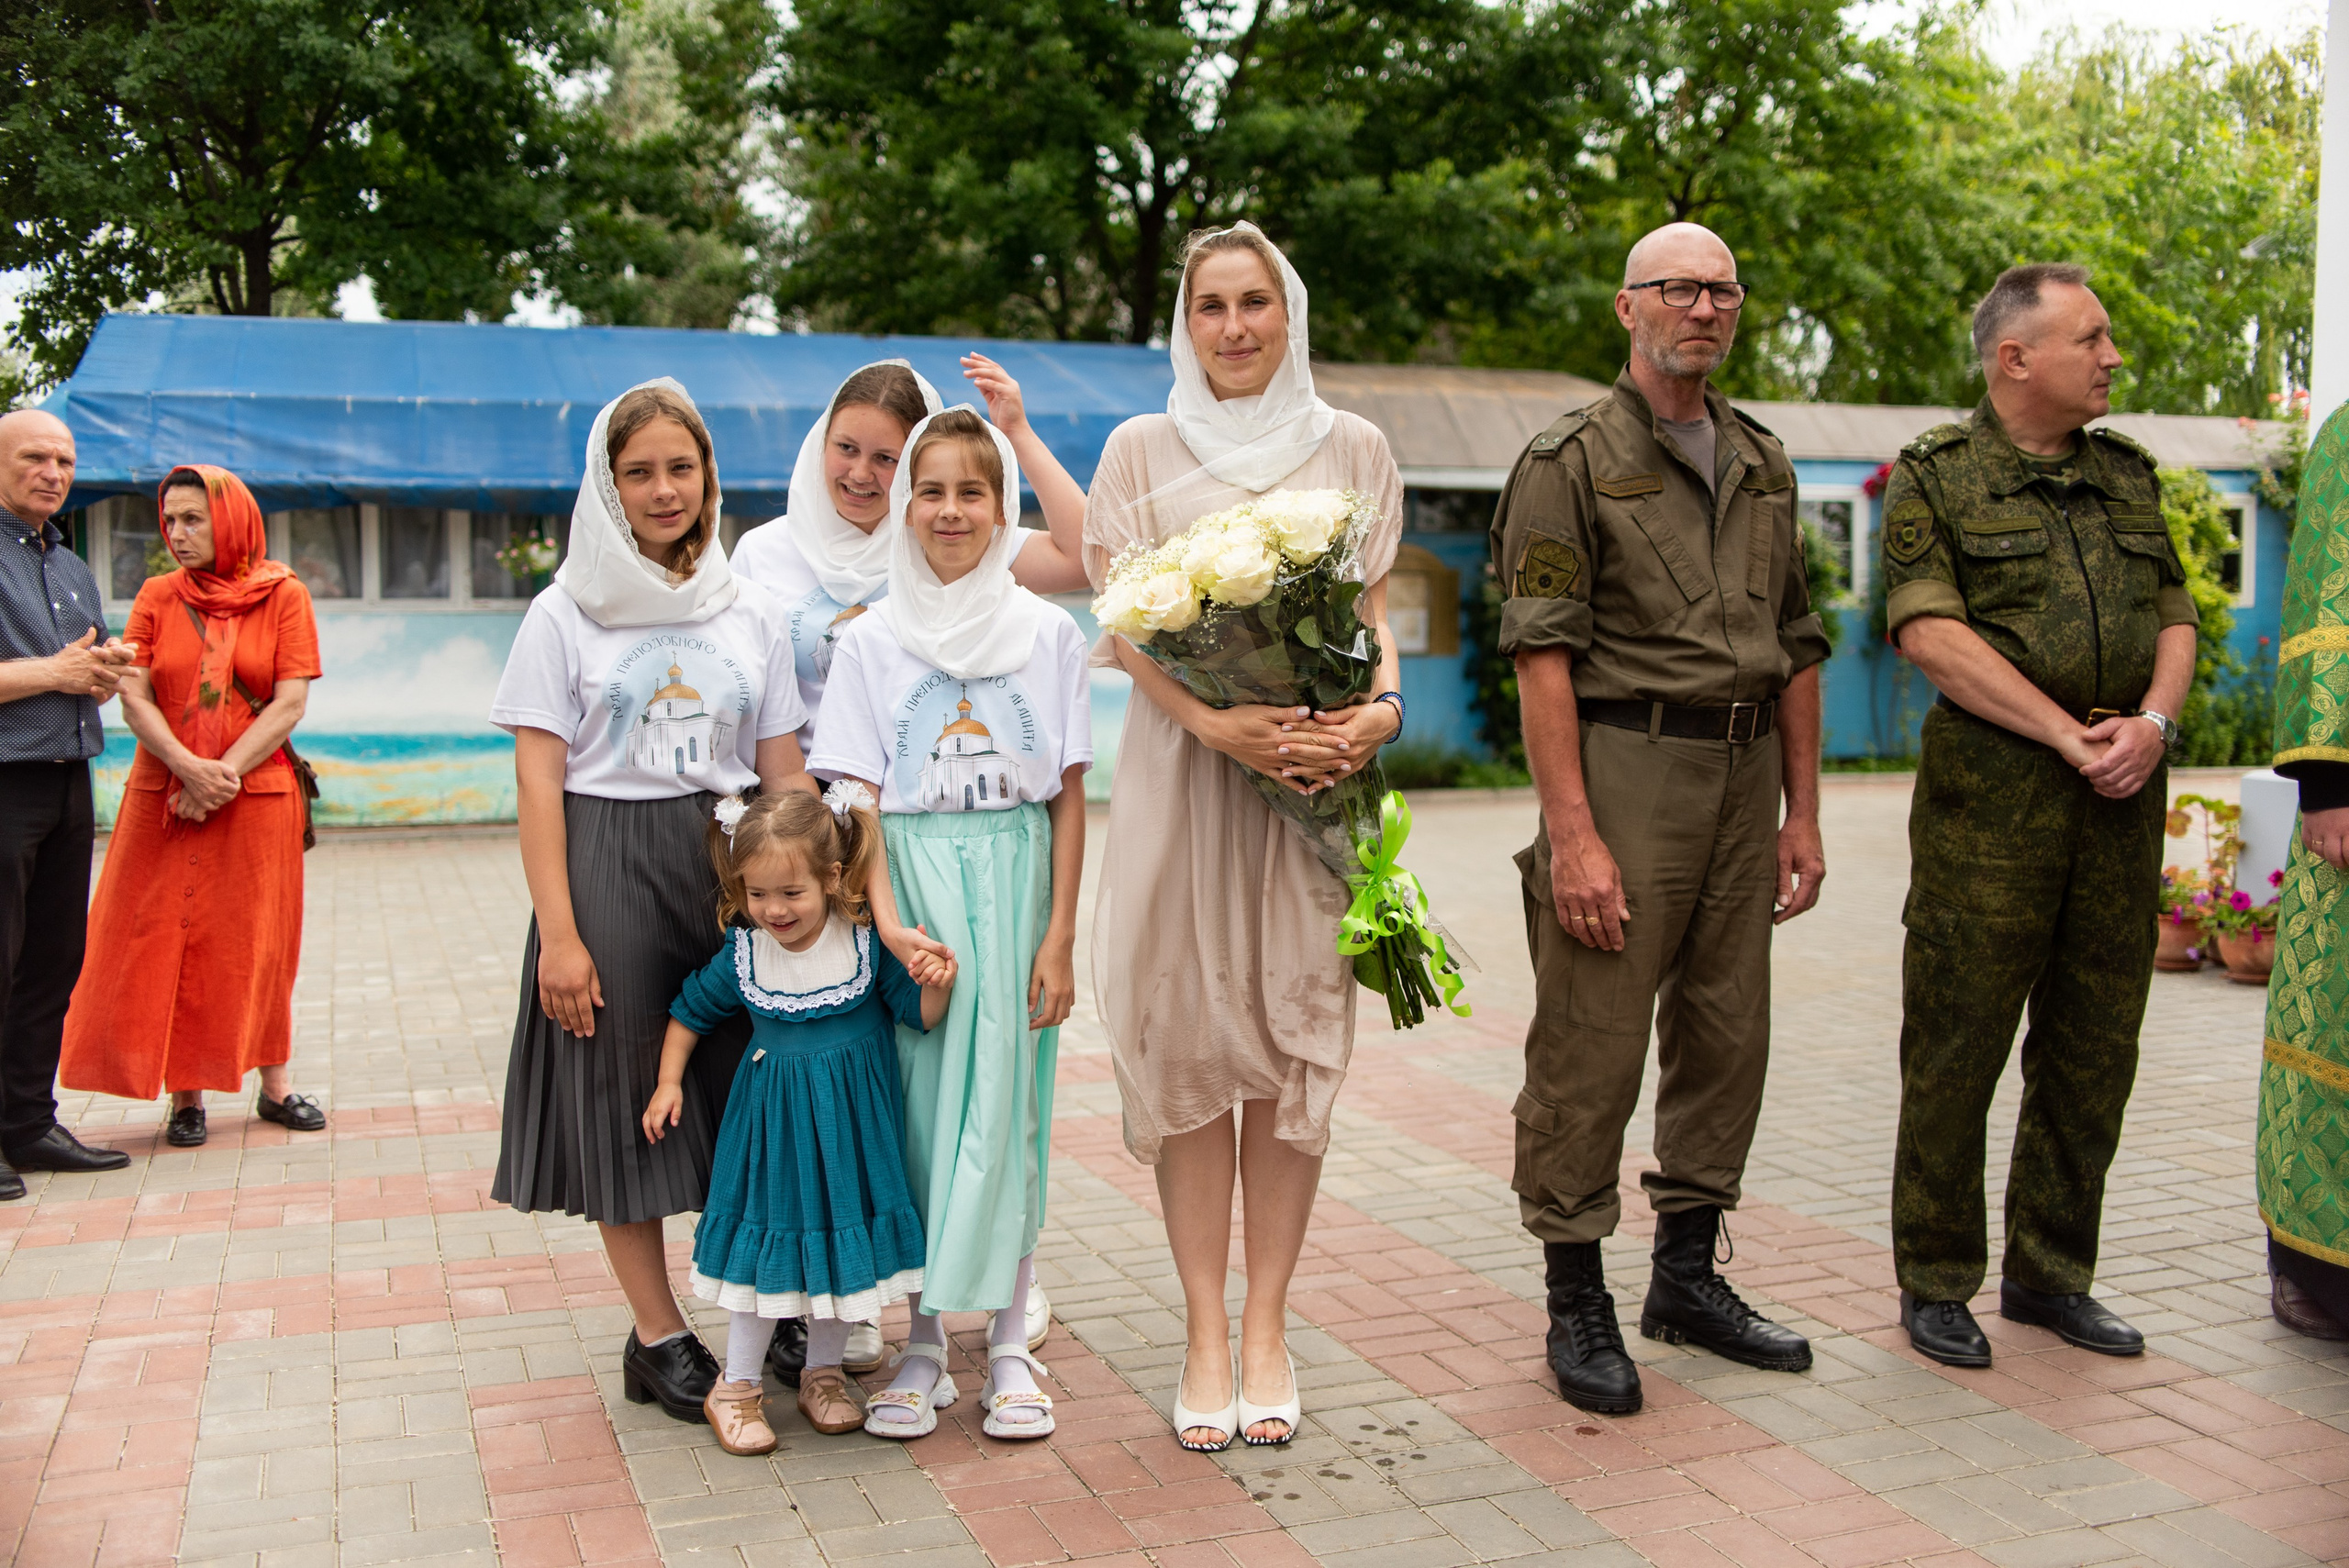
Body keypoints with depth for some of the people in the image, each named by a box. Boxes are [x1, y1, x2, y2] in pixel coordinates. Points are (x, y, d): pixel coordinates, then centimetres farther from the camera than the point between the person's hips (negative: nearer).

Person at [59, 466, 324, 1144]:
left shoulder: (284, 596, 1)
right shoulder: (157, 598, 7)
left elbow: (290, 704, -6)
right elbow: (134, 699, -1)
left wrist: (224, 774, -15)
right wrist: (189, 769, -16)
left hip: (257, 800, -1)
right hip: (164, 799, 2)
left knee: (258, 942, 5)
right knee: (169, 942, 1)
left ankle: (274, 1084, 16)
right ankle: (185, 1095, 9)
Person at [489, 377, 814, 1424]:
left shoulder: (751, 614, 8)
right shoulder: (565, 616, 0)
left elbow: (785, 775, 9)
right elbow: (538, 780, -5)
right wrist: (557, 930, -12)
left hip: (732, 860, 3)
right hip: (609, 864, -3)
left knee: (746, 1090, 6)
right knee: (627, 1101, 2)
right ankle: (659, 1337, 14)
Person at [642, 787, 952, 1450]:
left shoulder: (867, 944, -13)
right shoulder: (742, 955, -8)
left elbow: (920, 1015, -6)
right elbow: (691, 1011, 8)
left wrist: (937, 984, -26)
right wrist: (669, 1082, 4)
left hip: (852, 1123, 0)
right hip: (773, 1119, 0)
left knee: (845, 1240, 10)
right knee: (767, 1243, 3)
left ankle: (822, 1374, 30)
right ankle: (736, 1388, 19)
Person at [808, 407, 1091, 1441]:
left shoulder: (1046, 634, 2)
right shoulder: (870, 643, 3)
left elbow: (1069, 799, 1)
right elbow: (858, 803, -1)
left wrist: (1060, 937, -4)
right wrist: (891, 925, -13)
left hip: (1014, 886, 0)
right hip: (909, 881, 0)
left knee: (1006, 1105, 2)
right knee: (914, 1105, 2)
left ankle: (1009, 1346, 14)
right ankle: (922, 1344, 15)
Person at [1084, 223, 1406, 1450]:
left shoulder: (1352, 449, 12)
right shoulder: (1142, 450, 8)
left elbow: (1371, 608, 12)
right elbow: (1126, 624, 0)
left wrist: (1383, 706, -9)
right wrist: (1220, 724, -16)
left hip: (1316, 769, 1)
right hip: (1181, 764, -1)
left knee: (1295, 1040, 1)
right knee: (1185, 1042, -1)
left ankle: (1265, 1327, 11)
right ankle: (1204, 1332, 9)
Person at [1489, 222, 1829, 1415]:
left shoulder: (1762, 464, 16)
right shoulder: (1572, 459, -4)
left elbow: (1795, 647, 18)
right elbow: (1542, 654, -11)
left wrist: (1801, 811, 13)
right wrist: (1573, 833, -19)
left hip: (1743, 774, 7)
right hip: (1627, 768, -6)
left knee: (1727, 1037, 11)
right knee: (1590, 1048, -4)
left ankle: (1686, 1274, 26)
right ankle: (1576, 1303, 8)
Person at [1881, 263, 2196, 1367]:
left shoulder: (2127, 475, 16)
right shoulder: (1933, 479, -1)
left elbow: (2175, 621, 14)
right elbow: (1933, 636, -12)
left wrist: (2151, 723, -6)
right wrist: (2071, 736, -14)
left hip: (2122, 794, 6)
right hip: (1991, 788, -5)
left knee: (2094, 1047, 9)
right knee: (1958, 1041, -1)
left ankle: (2050, 1274, 23)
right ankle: (1936, 1284, 11)